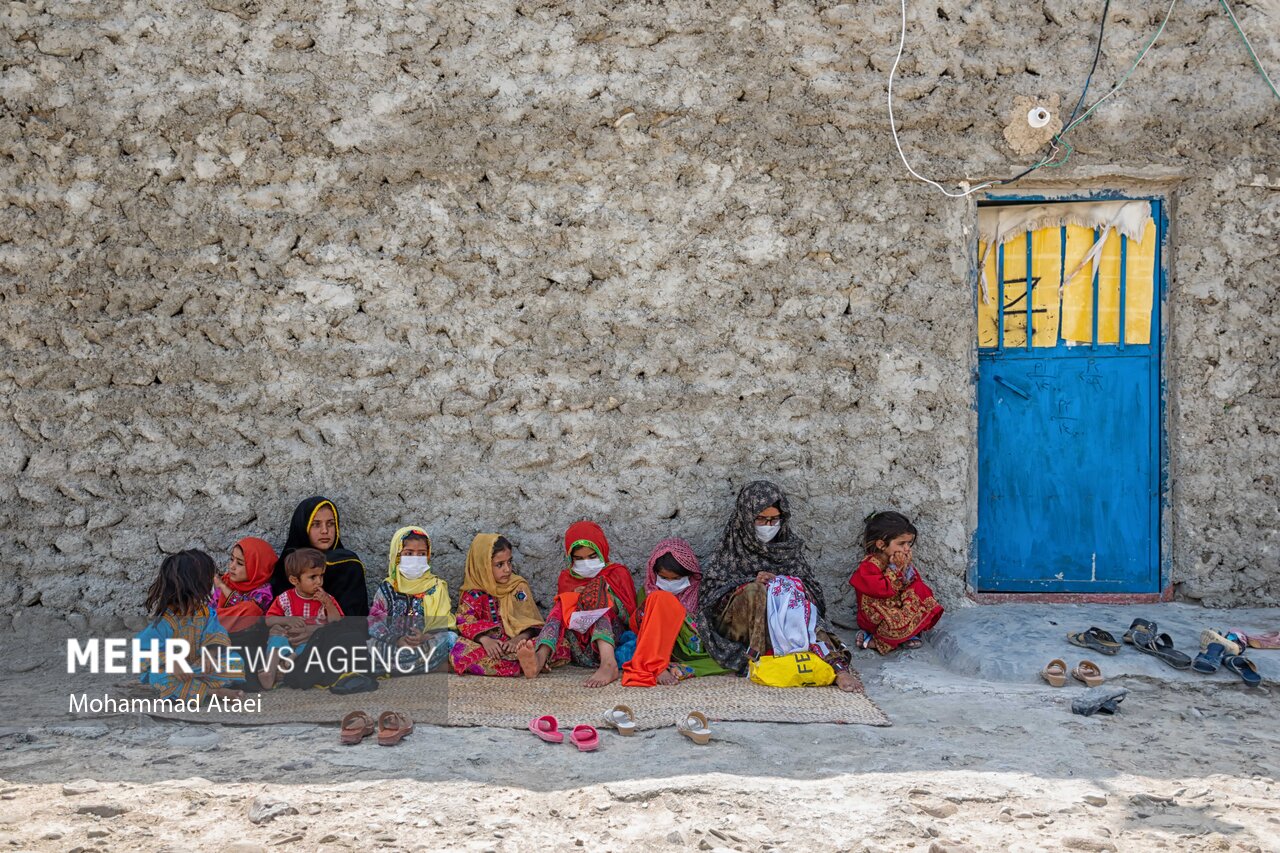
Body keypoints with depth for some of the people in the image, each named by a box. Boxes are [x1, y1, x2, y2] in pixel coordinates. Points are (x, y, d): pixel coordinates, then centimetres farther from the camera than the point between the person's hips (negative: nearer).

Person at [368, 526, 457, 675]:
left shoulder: (437, 587, 12)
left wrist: (426, 637, -19)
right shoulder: (387, 588, 13)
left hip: (429, 644, 0)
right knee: (371, 645, -31)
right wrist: (396, 640, -17)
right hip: (392, 644, 0)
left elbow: (444, 622, 2)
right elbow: (375, 622, 2)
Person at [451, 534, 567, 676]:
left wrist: (519, 638, -22)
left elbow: (531, 622, 0)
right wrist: (484, 639, -26)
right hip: (488, 644, 0)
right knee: (460, 653, -37)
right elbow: (466, 621, -6)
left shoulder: (519, 587, 9)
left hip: (515, 642, 0)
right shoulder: (472, 592, 6)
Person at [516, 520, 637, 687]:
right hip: (577, 648, 2)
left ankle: (608, 664, -52)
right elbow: (560, 611, 15)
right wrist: (577, 599, -3)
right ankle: (539, 659, -51)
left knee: (598, 595, -23)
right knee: (562, 605, -19)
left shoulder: (618, 573, 14)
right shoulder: (566, 578, 21)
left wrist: (608, 595, -8)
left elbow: (630, 614, 7)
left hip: (612, 640, -2)